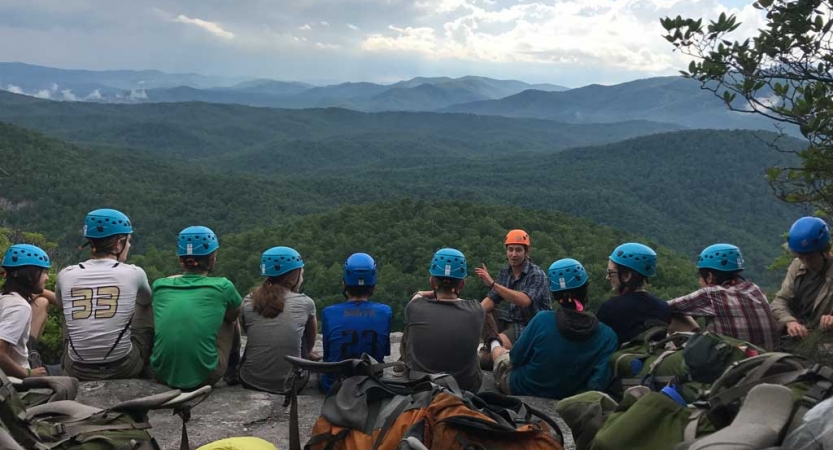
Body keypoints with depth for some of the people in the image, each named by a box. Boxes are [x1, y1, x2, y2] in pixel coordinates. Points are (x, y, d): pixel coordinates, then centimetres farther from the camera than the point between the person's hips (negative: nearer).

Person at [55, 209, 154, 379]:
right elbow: (147, 300, 16)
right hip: (124, 370, -2)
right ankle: (146, 370, 32)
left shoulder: (66, 275, -4)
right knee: (145, 306, 19)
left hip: (77, 372, 2)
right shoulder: (133, 274, -9)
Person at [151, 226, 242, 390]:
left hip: (162, 375, 3)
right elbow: (233, 316, 16)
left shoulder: (160, 285, 1)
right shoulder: (222, 286, -5)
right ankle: (233, 371, 41)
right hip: (204, 378, -3)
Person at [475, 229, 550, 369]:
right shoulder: (504, 272, 4)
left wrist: (493, 284, -40)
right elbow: (491, 300, 2)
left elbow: (524, 301, -33)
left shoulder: (537, 275, -16)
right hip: (511, 319, 8)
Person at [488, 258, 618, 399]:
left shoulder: (542, 319, -28)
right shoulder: (608, 335, -24)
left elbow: (516, 359, -15)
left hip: (520, 390, -2)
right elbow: (598, 384, -24)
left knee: (502, 352, 31)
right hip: (563, 397, 2)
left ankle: (494, 345, 64)